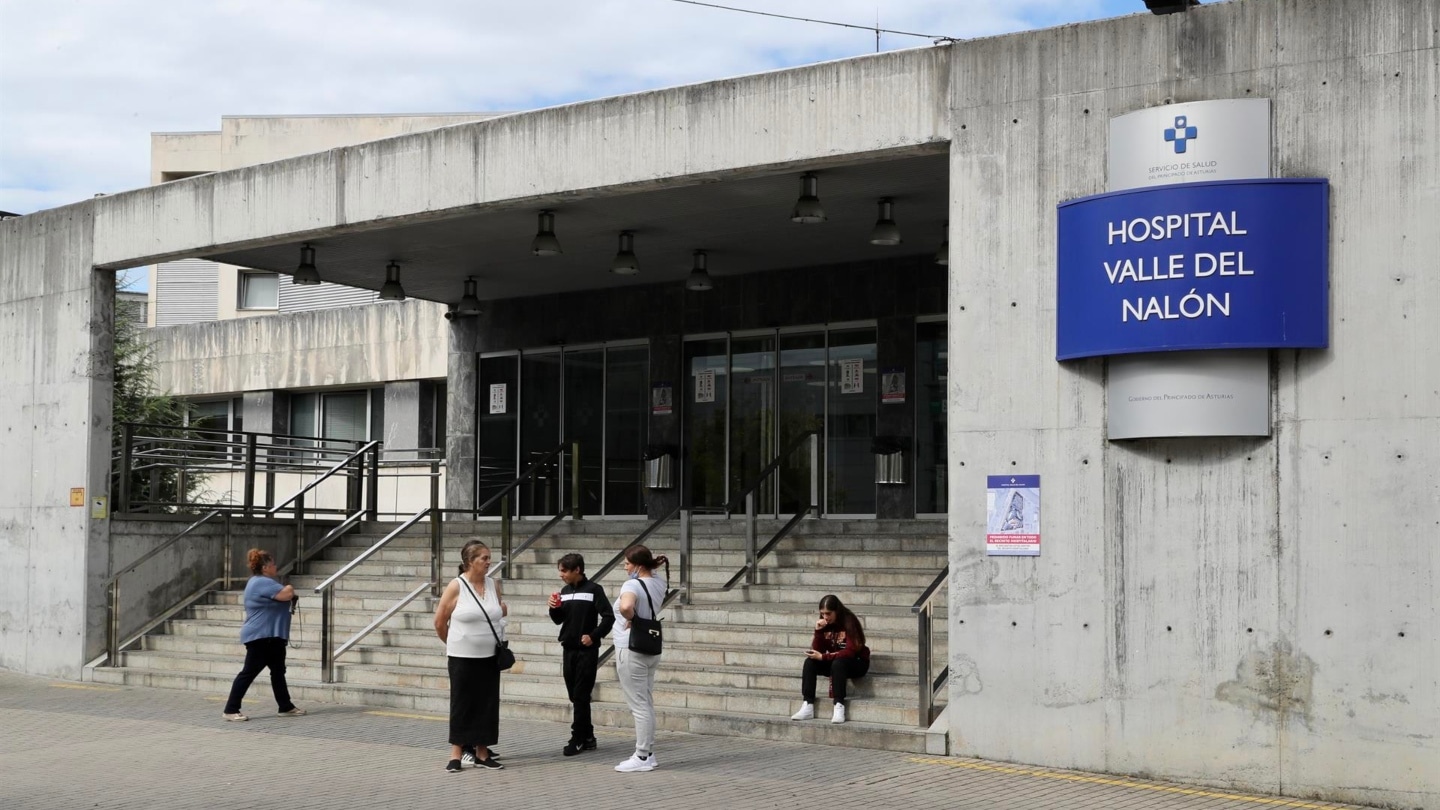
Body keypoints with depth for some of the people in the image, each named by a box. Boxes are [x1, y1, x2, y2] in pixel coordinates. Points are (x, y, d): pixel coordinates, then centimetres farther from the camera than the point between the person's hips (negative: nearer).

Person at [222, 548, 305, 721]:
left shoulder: (262, 582, 17)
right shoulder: (262, 583, -17)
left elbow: (279, 599, 24)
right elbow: (286, 594, -24)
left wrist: (287, 590, 5)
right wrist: (289, 588, -1)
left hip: (271, 637, 11)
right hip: (261, 637, -11)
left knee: (278, 671, 13)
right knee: (249, 672, -8)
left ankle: (286, 707, 18)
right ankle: (231, 710, -6)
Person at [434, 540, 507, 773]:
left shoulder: (494, 585, 5)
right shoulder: (456, 587, -9)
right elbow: (440, 622, -2)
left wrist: (504, 610, 1)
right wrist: (454, 643, 9)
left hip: (489, 657, 5)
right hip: (462, 657, -4)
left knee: (487, 704, 7)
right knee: (462, 704, 1)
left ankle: (482, 753, 16)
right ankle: (456, 754, 8)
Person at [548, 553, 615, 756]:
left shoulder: (593, 590, -8)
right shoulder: (564, 592, 10)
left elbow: (608, 617, -10)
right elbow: (558, 620, 15)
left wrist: (594, 636, -17)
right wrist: (554, 608, -3)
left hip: (587, 650, -7)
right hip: (569, 649, 7)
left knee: (581, 696, -5)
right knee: (576, 696, 10)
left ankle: (577, 739, 0)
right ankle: (588, 737, 19)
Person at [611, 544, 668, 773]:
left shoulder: (632, 585, -20)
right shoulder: (659, 584, 4)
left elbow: (625, 606, -42)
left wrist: (630, 618, -21)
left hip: (631, 650, -8)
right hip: (651, 648, 9)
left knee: (639, 705, -2)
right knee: (647, 703, 15)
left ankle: (642, 757, 3)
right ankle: (648, 754, 21)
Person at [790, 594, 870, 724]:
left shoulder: (849, 622, -19)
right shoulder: (825, 624, -3)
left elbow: (850, 652, -26)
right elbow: (817, 651, -5)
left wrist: (823, 657, -27)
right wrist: (818, 631, -21)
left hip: (856, 663, -6)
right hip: (835, 662, 6)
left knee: (838, 663, -36)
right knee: (810, 662, -18)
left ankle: (839, 707, -39)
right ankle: (808, 707, -26)